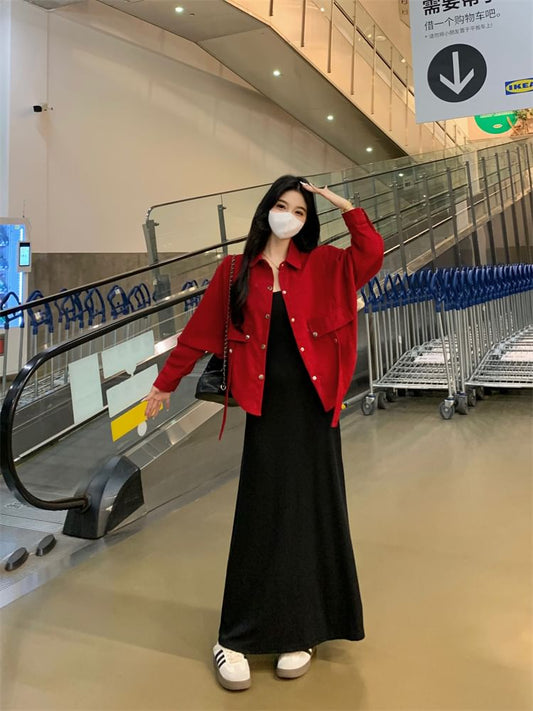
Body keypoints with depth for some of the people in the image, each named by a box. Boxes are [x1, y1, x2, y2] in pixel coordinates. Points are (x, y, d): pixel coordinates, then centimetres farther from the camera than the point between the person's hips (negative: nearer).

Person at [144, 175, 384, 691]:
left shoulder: (322, 265, 6)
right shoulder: (235, 271, 5)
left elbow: (371, 255, -9)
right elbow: (199, 332, 7)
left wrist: (342, 205, -4)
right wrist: (166, 382, 10)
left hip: (312, 403, 1)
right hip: (267, 405, -1)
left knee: (313, 507, 6)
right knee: (263, 512, 1)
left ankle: (300, 630, 21)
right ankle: (237, 637, 14)